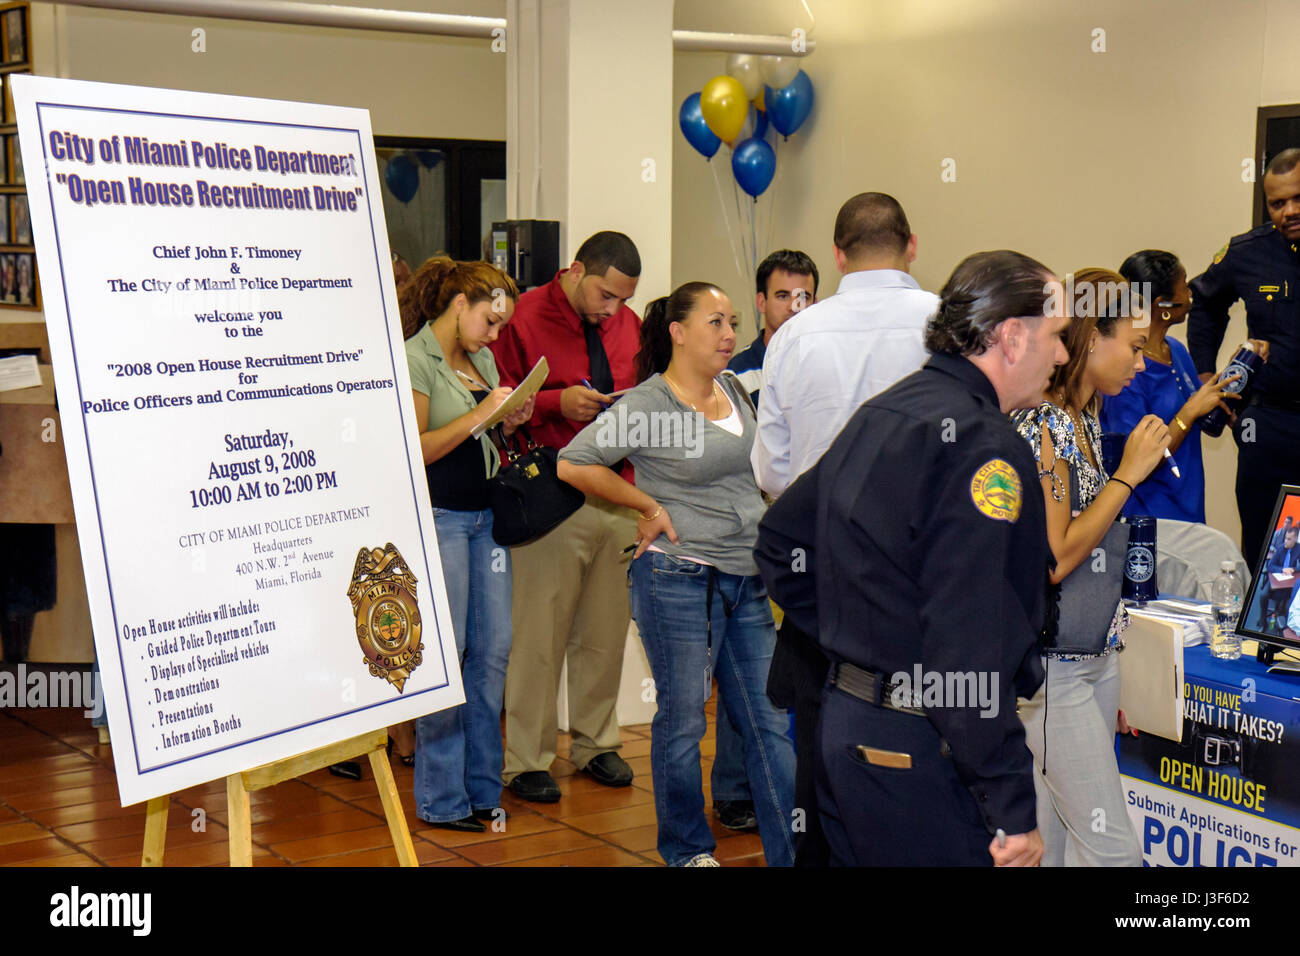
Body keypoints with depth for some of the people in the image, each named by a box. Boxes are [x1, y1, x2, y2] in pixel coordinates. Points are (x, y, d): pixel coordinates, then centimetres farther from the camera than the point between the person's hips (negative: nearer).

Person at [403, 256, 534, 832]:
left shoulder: (482, 361, 16)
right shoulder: (413, 359, -8)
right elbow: (415, 450, -15)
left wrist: (509, 422, 5)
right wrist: (479, 416, -18)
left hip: (486, 515, 8)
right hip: (438, 518, -8)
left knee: (493, 649, 7)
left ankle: (483, 788, 17)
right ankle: (441, 800, 6)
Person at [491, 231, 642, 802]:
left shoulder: (629, 325, 14)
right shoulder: (526, 318, -5)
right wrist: (556, 402, -18)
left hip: (619, 497, 5)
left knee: (605, 630, 10)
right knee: (540, 633, -2)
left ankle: (595, 743, 24)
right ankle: (526, 759, 8)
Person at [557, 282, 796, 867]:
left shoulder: (735, 391, 11)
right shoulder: (647, 405, -10)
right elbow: (574, 464, -12)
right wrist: (649, 506, -8)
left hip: (745, 580, 7)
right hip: (680, 579, -6)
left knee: (770, 722, 6)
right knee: (682, 720, 5)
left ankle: (794, 850, 11)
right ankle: (687, 851, 21)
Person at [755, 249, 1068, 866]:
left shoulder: (878, 416, 12)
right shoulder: (980, 444, -18)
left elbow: (779, 542, 22)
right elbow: (970, 648, -25)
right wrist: (1014, 809, -21)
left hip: (841, 720, 10)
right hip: (919, 752, -9)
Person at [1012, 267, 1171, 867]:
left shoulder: (1086, 418, 12)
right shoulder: (1039, 425, -17)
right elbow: (1054, 558, -21)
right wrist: (1127, 474, -15)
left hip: (1096, 653, 9)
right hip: (1051, 664, -9)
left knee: (1054, 842, 12)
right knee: (1112, 849, -8)